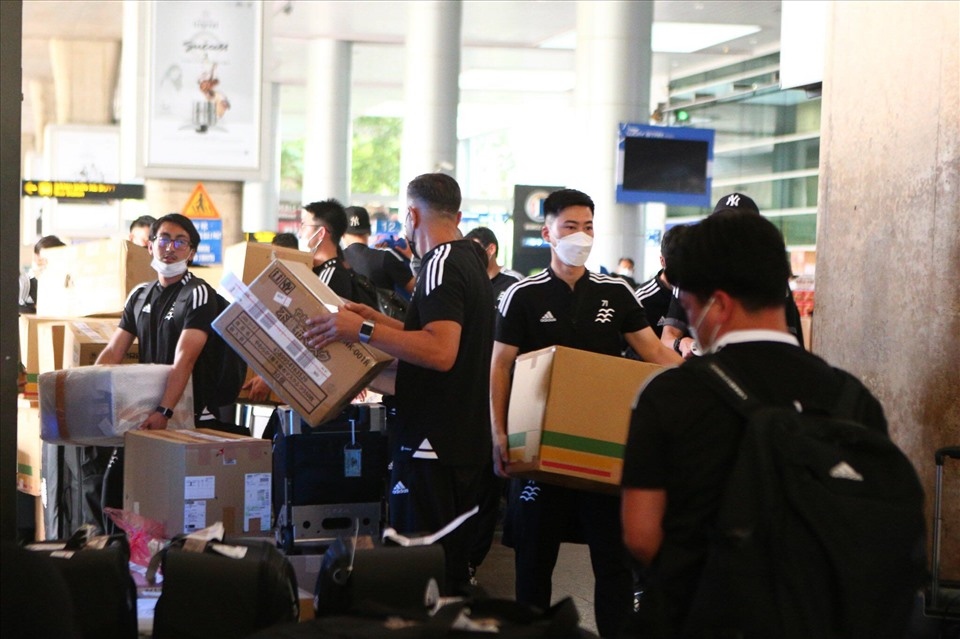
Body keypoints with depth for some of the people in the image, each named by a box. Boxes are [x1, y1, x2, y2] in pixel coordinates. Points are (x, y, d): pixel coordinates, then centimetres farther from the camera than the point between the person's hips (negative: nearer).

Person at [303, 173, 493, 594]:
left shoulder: (441, 265, -15)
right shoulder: (471, 260, 16)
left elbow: (441, 352, -28)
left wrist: (362, 330, -25)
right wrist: (377, 319, 28)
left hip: (432, 448, -10)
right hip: (466, 444, 10)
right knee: (451, 570, 16)